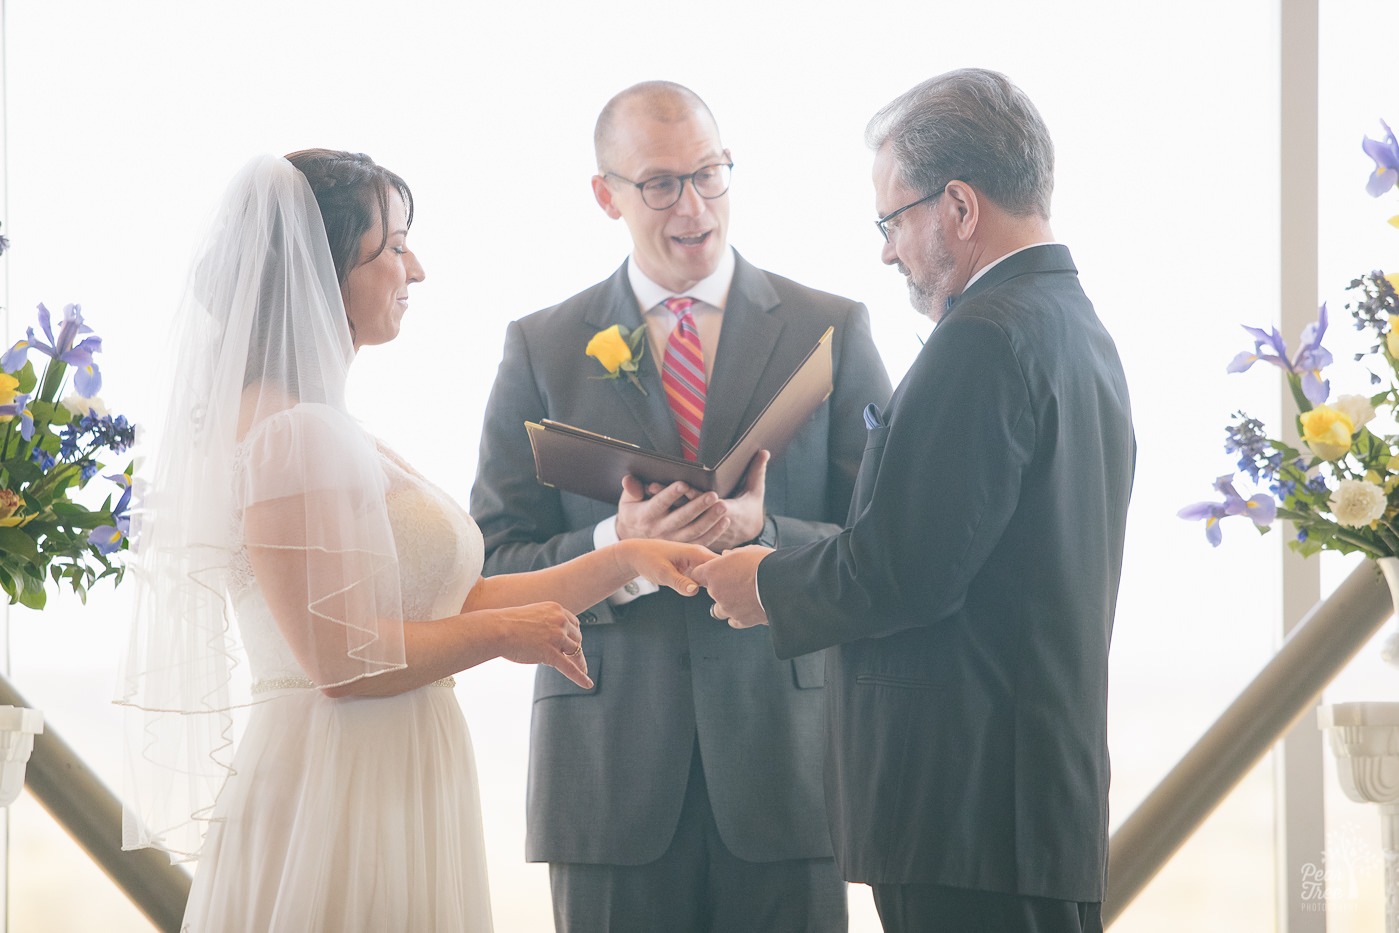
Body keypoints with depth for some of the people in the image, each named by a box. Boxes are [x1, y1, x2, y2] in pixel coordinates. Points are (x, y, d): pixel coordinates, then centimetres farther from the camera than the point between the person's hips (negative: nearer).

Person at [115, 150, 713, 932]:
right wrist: (504, 634, -8)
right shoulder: (291, 435, -16)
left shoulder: (329, 429, 14)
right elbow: (341, 658, -21)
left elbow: (448, 604, 14)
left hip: (390, 793, 9)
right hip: (340, 801, -9)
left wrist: (625, 560, 12)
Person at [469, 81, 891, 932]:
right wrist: (615, 549, -16)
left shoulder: (831, 331, 6)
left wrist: (763, 536, -17)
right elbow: (492, 565, 3)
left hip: (784, 758, 0)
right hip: (612, 762, 0)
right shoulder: (543, 349, 7)